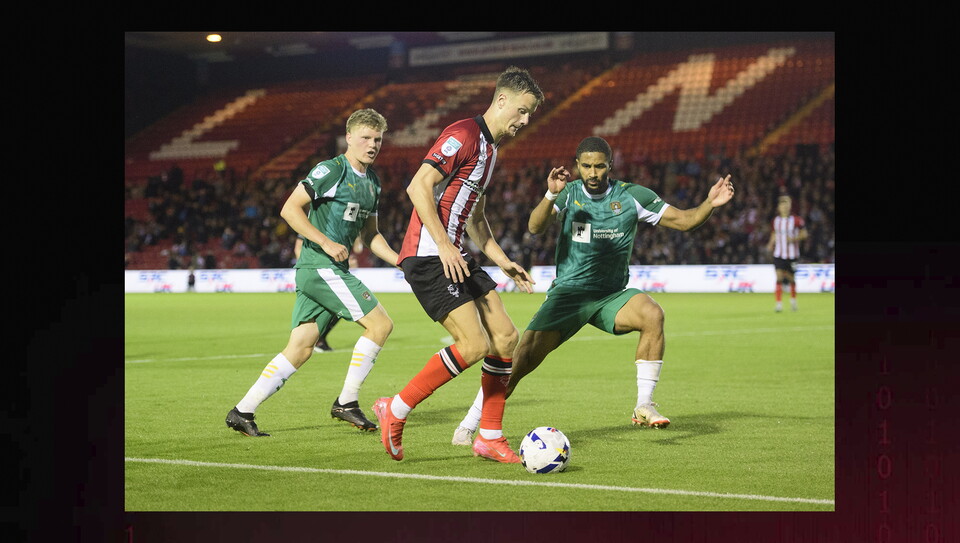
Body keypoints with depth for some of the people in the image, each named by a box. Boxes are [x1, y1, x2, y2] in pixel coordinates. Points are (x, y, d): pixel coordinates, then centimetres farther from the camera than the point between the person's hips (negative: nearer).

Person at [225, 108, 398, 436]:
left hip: (333, 270, 9)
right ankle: (346, 402, -3)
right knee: (380, 324, -11)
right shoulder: (331, 170, -9)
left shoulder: (372, 181, 18)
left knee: (299, 349, 4)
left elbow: (370, 234, 27)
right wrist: (326, 243, -19)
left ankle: (242, 412, 7)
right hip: (320, 266, -9)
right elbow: (289, 209, -14)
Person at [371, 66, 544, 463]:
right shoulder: (464, 135, -11)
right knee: (474, 345, -16)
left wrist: (503, 261, 21)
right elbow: (419, 186, -20)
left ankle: (489, 437, 11)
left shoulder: (489, 149, 20)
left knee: (505, 338, 3)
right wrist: (443, 245, -23)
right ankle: (395, 411, -3)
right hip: (427, 256, -10)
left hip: (453, 257, 10)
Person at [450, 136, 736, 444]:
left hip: (612, 296, 1)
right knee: (524, 356, -14)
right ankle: (468, 426, 1)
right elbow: (535, 228, -17)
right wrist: (551, 195, -35)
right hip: (567, 292, 0)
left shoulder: (632, 196, -1)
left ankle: (644, 408, -22)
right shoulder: (568, 194, -1)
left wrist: (710, 204, -21)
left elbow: (684, 221, -1)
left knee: (652, 314, -31)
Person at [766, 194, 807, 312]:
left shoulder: (796, 220, -5)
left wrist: (794, 239, -18)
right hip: (779, 254, 2)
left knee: (790, 278, 9)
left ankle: (793, 299, 36)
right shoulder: (776, 220, 6)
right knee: (779, 277, -12)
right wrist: (771, 244, 0)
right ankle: (779, 303, -15)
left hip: (792, 254, -2)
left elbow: (804, 234, -1)